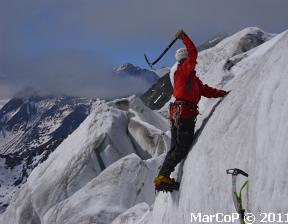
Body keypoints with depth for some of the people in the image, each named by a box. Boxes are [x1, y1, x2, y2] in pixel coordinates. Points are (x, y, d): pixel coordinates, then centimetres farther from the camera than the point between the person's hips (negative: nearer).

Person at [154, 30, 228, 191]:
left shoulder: (191, 76, 25)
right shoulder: (183, 70, -3)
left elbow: (205, 90, 26)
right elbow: (193, 52, -15)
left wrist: (223, 93, 20)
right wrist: (184, 38, -6)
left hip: (180, 114, 10)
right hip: (183, 113, -10)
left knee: (177, 149, 9)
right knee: (181, 149, -9)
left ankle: (163, 177, 8)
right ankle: (163, 177, -9)